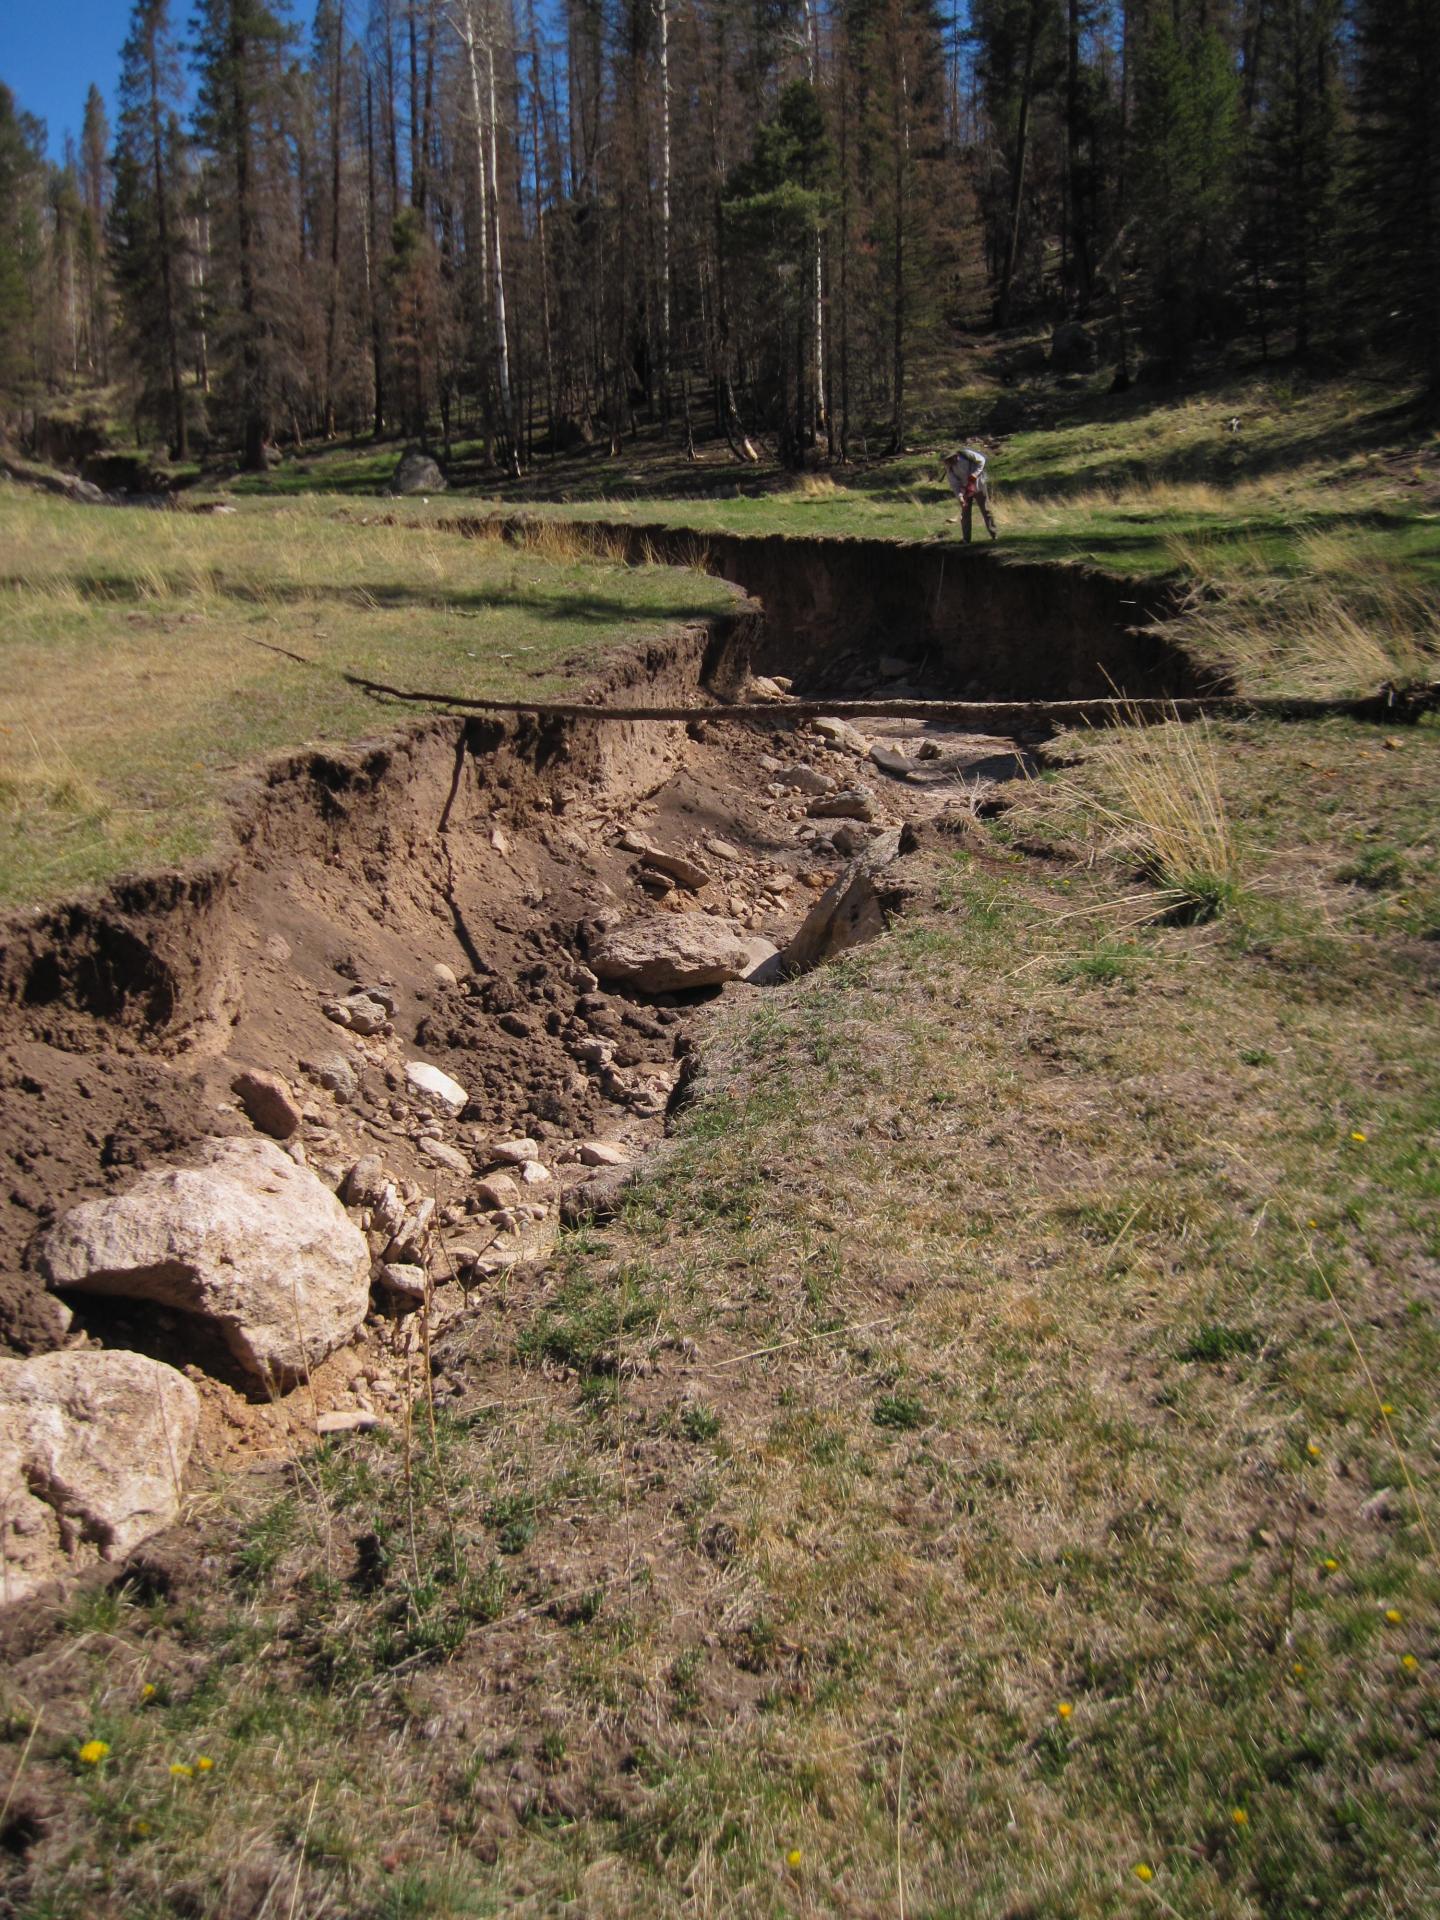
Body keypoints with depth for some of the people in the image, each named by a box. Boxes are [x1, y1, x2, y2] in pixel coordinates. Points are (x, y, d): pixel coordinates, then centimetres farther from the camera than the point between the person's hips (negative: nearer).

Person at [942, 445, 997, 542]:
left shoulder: (966, 454, -21)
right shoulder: (949, 468, -12)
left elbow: (981, 460, -13)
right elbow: (954, 484, -13)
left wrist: (974, 475, -22)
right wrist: (959, 497, -27)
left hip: (978, 486, -3)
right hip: (965, 490, 3)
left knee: (986, 510, 2)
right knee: (965, 514, 3)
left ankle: (993, 534, 8)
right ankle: (966, 539, 8)